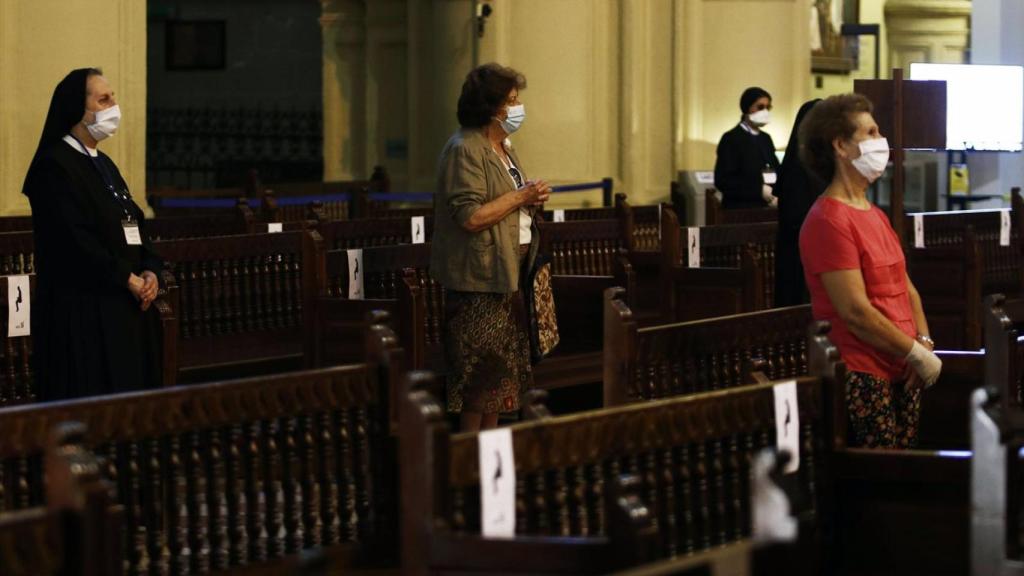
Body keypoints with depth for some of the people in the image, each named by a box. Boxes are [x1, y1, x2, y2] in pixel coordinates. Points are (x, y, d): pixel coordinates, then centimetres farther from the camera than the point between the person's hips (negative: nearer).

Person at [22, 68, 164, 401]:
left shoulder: (104, 164, 18)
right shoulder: (56, 165, -11)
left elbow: (133, 227, 18)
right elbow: (74, 240, -19)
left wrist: (150, 272, -1)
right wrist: (128, 280, -15)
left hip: (126, 308, 9)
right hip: (81, 310, -9)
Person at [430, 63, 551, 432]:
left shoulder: (503, 148, 16)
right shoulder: (465, 150, -16)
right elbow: (470, 217, -24)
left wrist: (532, 199, 7)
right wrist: (521, 197, -17)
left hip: (509, 274, 10)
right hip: (480, 277, -10)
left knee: (504, 369, 12)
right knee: (481, 371, -6)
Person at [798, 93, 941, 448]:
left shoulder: (876, 216, 18)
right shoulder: (828, 220, -13)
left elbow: (906, 289, 20)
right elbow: (855, 311, -19)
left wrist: (924, 342, 2)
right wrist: (917, 353, -12)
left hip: (902, 375, 9)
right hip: (861, 376, -9)